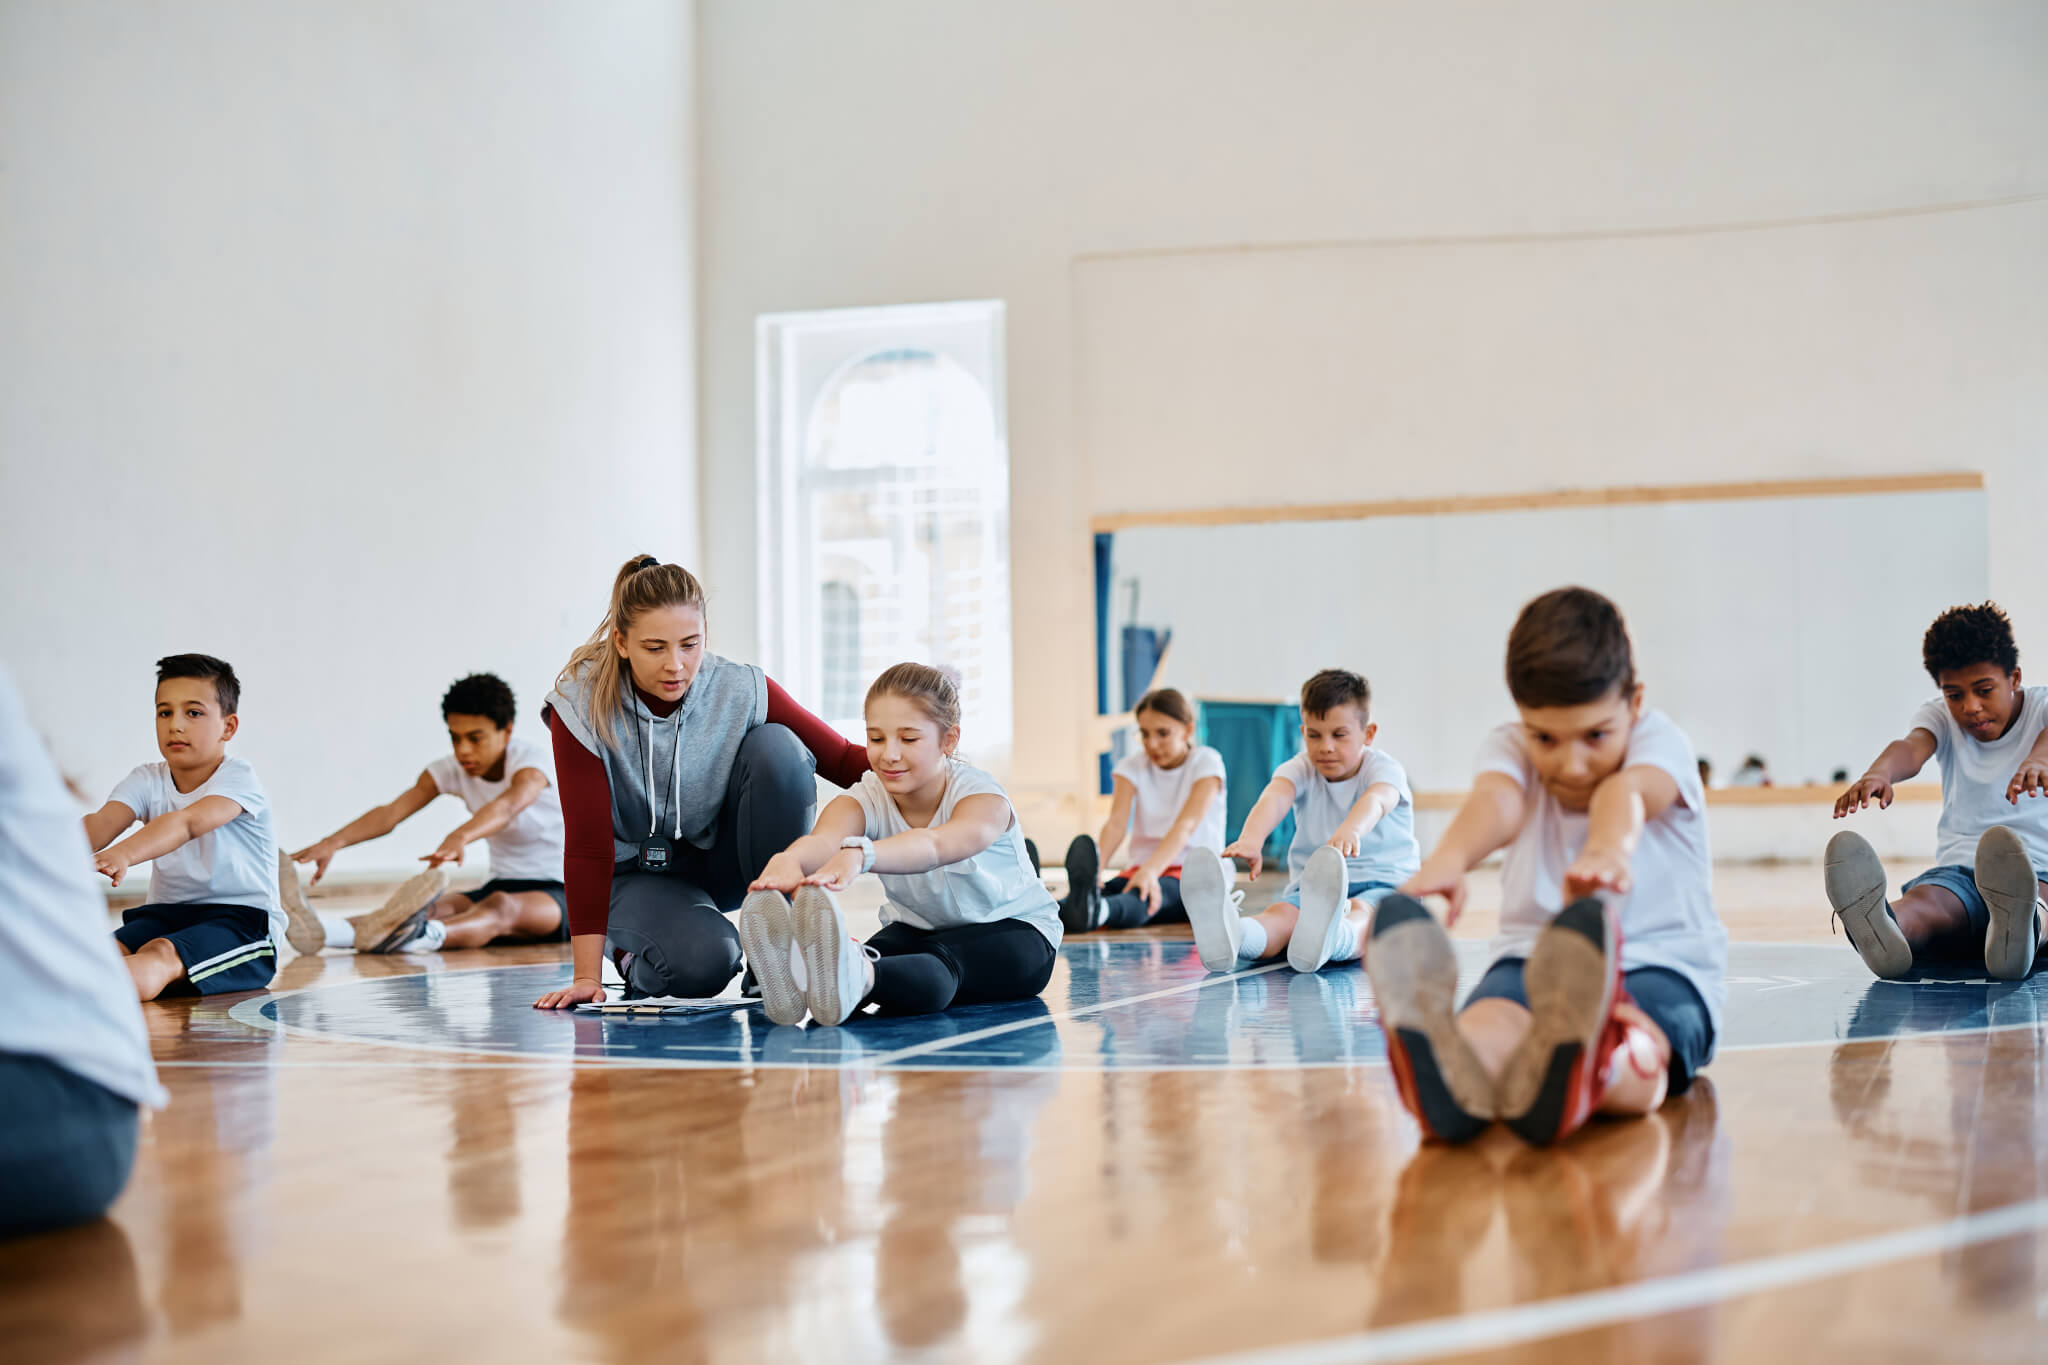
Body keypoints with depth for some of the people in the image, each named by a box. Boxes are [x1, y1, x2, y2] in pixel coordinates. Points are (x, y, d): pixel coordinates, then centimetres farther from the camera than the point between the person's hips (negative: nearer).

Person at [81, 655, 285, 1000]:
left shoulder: (237, 778, -9)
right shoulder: (147, 781, 8)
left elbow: (188, 823, -30)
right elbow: (103, 821, -12)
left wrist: (123, 854, -48)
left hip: (242, 921, -6)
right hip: (165, 914, 7)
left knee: (160, 955, -36)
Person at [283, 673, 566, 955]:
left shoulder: (535, 758, -17)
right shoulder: (452, 768, -1)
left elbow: (508, 806, -41)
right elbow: (392, 812, -16)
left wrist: (459, 837, -61)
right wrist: (333, 842, -35)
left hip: (558, 892, -5)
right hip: (500, 885, 5)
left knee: (501, 907, -38)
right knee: (436, 908, -25)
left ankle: (417, 935, -70)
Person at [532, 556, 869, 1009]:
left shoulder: (741, 692, -18)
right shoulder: (581, 708, -22)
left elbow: (844, 761, -11)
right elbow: (587, 845, -22)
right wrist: (587, 976, -24)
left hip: (720, 857, 3)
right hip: (637, 872, -2)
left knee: (776, 745, -25)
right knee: (702, 961, -34)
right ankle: (636, 957, 5)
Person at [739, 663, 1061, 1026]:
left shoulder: (982, 796, -24)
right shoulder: (865, 800, -13)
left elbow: (934, 845, -50)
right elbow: (824, 839, -39)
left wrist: (859, 855, -72)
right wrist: (789, 860, -67)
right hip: (919, 930, 5)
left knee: (942, 961, -42)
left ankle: (856, 978, -76)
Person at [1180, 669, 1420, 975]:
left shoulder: (1385, 768, -6)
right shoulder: (1300, 769, 2)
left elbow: (1376, 801, -32)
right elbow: (1274, 797, -22)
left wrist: (1350, 831, -59)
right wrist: (1251, 839, -48)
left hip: (1383, 884, -3)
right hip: (1310, 888, 3)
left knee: (1360, 913, -38)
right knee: (1280, 913, -30)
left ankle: (1328, 938, -76)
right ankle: (1226, 937, -66)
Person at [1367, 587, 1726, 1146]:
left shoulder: (1660, 742, -5)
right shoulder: (1510, 749, 1)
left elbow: (1626, 793, -32)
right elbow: (1496, 800, -26)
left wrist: (1608, 847, -59)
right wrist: (1451, 856, -53)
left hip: (1663, 964, -1)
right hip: (1532, 958, 1)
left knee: (1635, 1048, -41)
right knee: (1491, 1024, -38)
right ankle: (1447, 1083, -74)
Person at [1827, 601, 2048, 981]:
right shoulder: (1939, 715, 12)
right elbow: (1914, 745, -14)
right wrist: (1879, 772, -41)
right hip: (1958, 870, 1)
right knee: (1923, 902, -37)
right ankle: (1882, 928, -73)